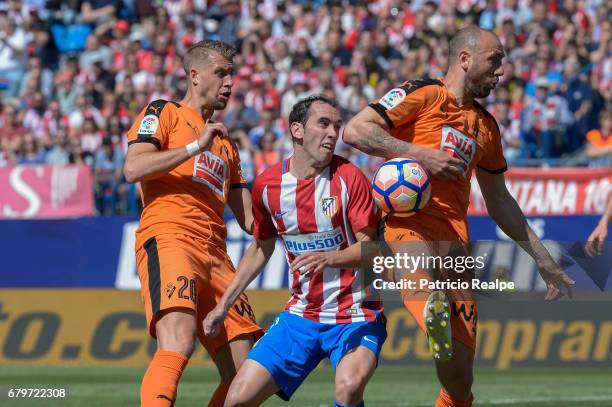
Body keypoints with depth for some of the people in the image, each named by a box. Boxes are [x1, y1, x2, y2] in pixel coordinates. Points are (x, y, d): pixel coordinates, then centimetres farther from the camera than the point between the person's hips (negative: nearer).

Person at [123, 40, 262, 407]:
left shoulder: (226, 143, 31)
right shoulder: (163, 113, 11)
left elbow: (248, 218, 30)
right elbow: (133, 168, -6)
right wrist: (196, 146, -9)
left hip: (215, 253, 8)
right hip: (169, 238, -7)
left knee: (245, 370, -1)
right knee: (179, 343, -30)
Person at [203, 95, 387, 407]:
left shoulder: (348, 177, -11)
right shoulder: (267, 185, 1)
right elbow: (260, 250, 17)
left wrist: (328, 259, -32)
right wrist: (223, 305, 15)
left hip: (355, 316, -4)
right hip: (302, 315, 4)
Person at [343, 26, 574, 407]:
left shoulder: (486, 126, 27)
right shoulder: (422, 94, 6)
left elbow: (499, 203, 36)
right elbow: (354, 130, -5)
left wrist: (542, 257, 34)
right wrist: (420, 154, -11)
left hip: (456, 239, 6)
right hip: (410, 221, -6)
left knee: (459, 376, -1)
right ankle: (433, 307, -74)